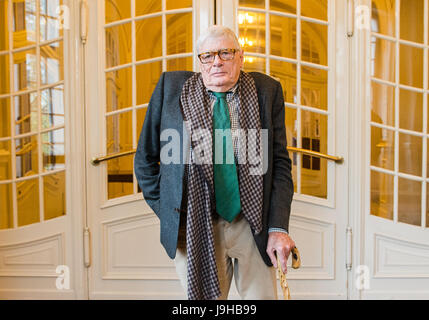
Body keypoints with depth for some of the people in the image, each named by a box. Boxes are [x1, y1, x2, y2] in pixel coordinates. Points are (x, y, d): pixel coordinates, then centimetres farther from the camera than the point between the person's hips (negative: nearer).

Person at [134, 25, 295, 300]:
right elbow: (145, 161, 6)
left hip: (254, 226, 1)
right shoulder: (171, 87, 0)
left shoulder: (267, 91, 1)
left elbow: (280, 164, 0)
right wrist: (169, 216, 0)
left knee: (262, 296, 10)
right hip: (195, 229, 0)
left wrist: (278, 228, -8)